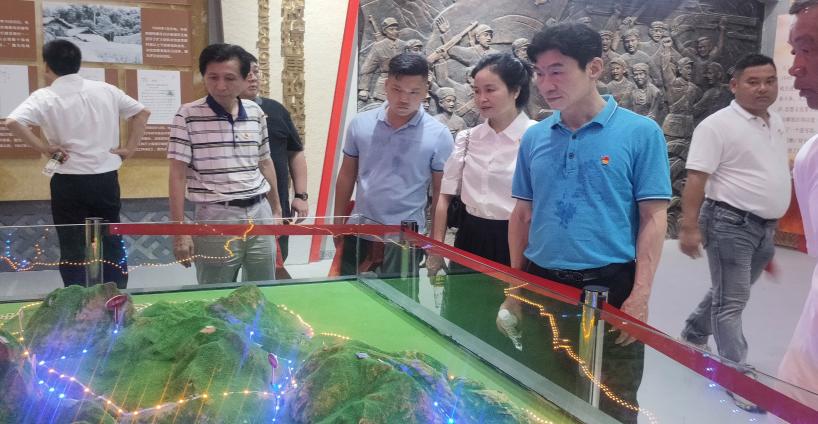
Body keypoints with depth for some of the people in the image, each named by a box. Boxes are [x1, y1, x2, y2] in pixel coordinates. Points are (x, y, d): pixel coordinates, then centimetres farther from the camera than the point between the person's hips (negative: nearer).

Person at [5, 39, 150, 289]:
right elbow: (142, 112, 9)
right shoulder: (105, 90, 5)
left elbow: (13, 122, -20)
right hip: (106, 179, 3)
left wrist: (42, 147, -10)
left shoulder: (44, 97, -5)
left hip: (69, 183, -3)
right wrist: (130, 147, 7)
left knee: (72, 248, 7)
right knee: (112, 243, 12)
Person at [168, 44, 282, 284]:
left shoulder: (256, 113, 6)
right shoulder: (188, 115, -6)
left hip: (259, 213, 4)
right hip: (216, 219, -4)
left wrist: (276, 210, 18)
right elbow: (178, 175, -6)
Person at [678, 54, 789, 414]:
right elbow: (696, 179, -18)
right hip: (730, 223, -8)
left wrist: (772, 221, 21)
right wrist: (689, 227, -23)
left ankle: (693, 335, 41)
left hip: (764, 225, 8)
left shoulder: (777, 122, 11)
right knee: (731, 302, -1)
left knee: (729, 292, 20)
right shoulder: (718, 125, -14)